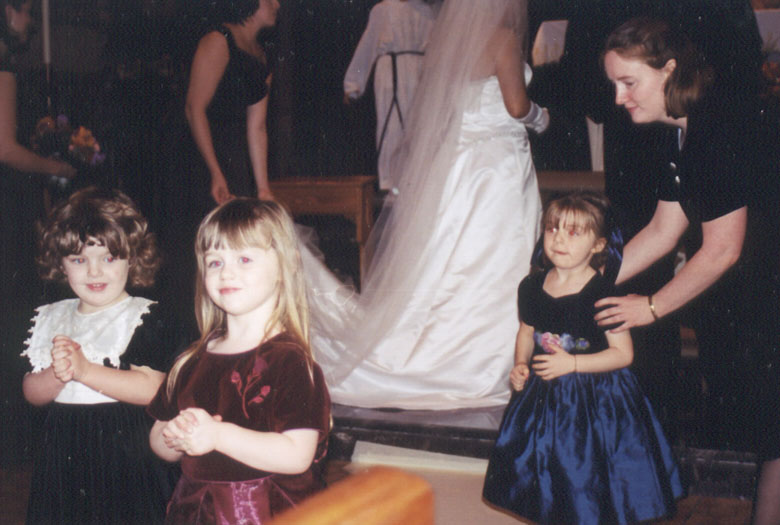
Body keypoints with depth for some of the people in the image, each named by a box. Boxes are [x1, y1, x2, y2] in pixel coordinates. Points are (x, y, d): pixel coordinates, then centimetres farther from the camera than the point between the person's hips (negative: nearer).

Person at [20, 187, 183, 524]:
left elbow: (149, 388, -18)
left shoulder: (145, 317, -7)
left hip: (124, 452, -4)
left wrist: (83, 369, -21)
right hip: (63, 455, 5)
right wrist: (57, 375, -15)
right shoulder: (50, 318, 11)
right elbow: (32, 393, 7)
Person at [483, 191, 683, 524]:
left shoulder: (603, 294, -17)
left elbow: (623, 354, -15)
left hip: (594, 397, -5)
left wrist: (571, 363, -22)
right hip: (544, 397, 5)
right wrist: (520, 365, -1)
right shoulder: (532, 287, -1)